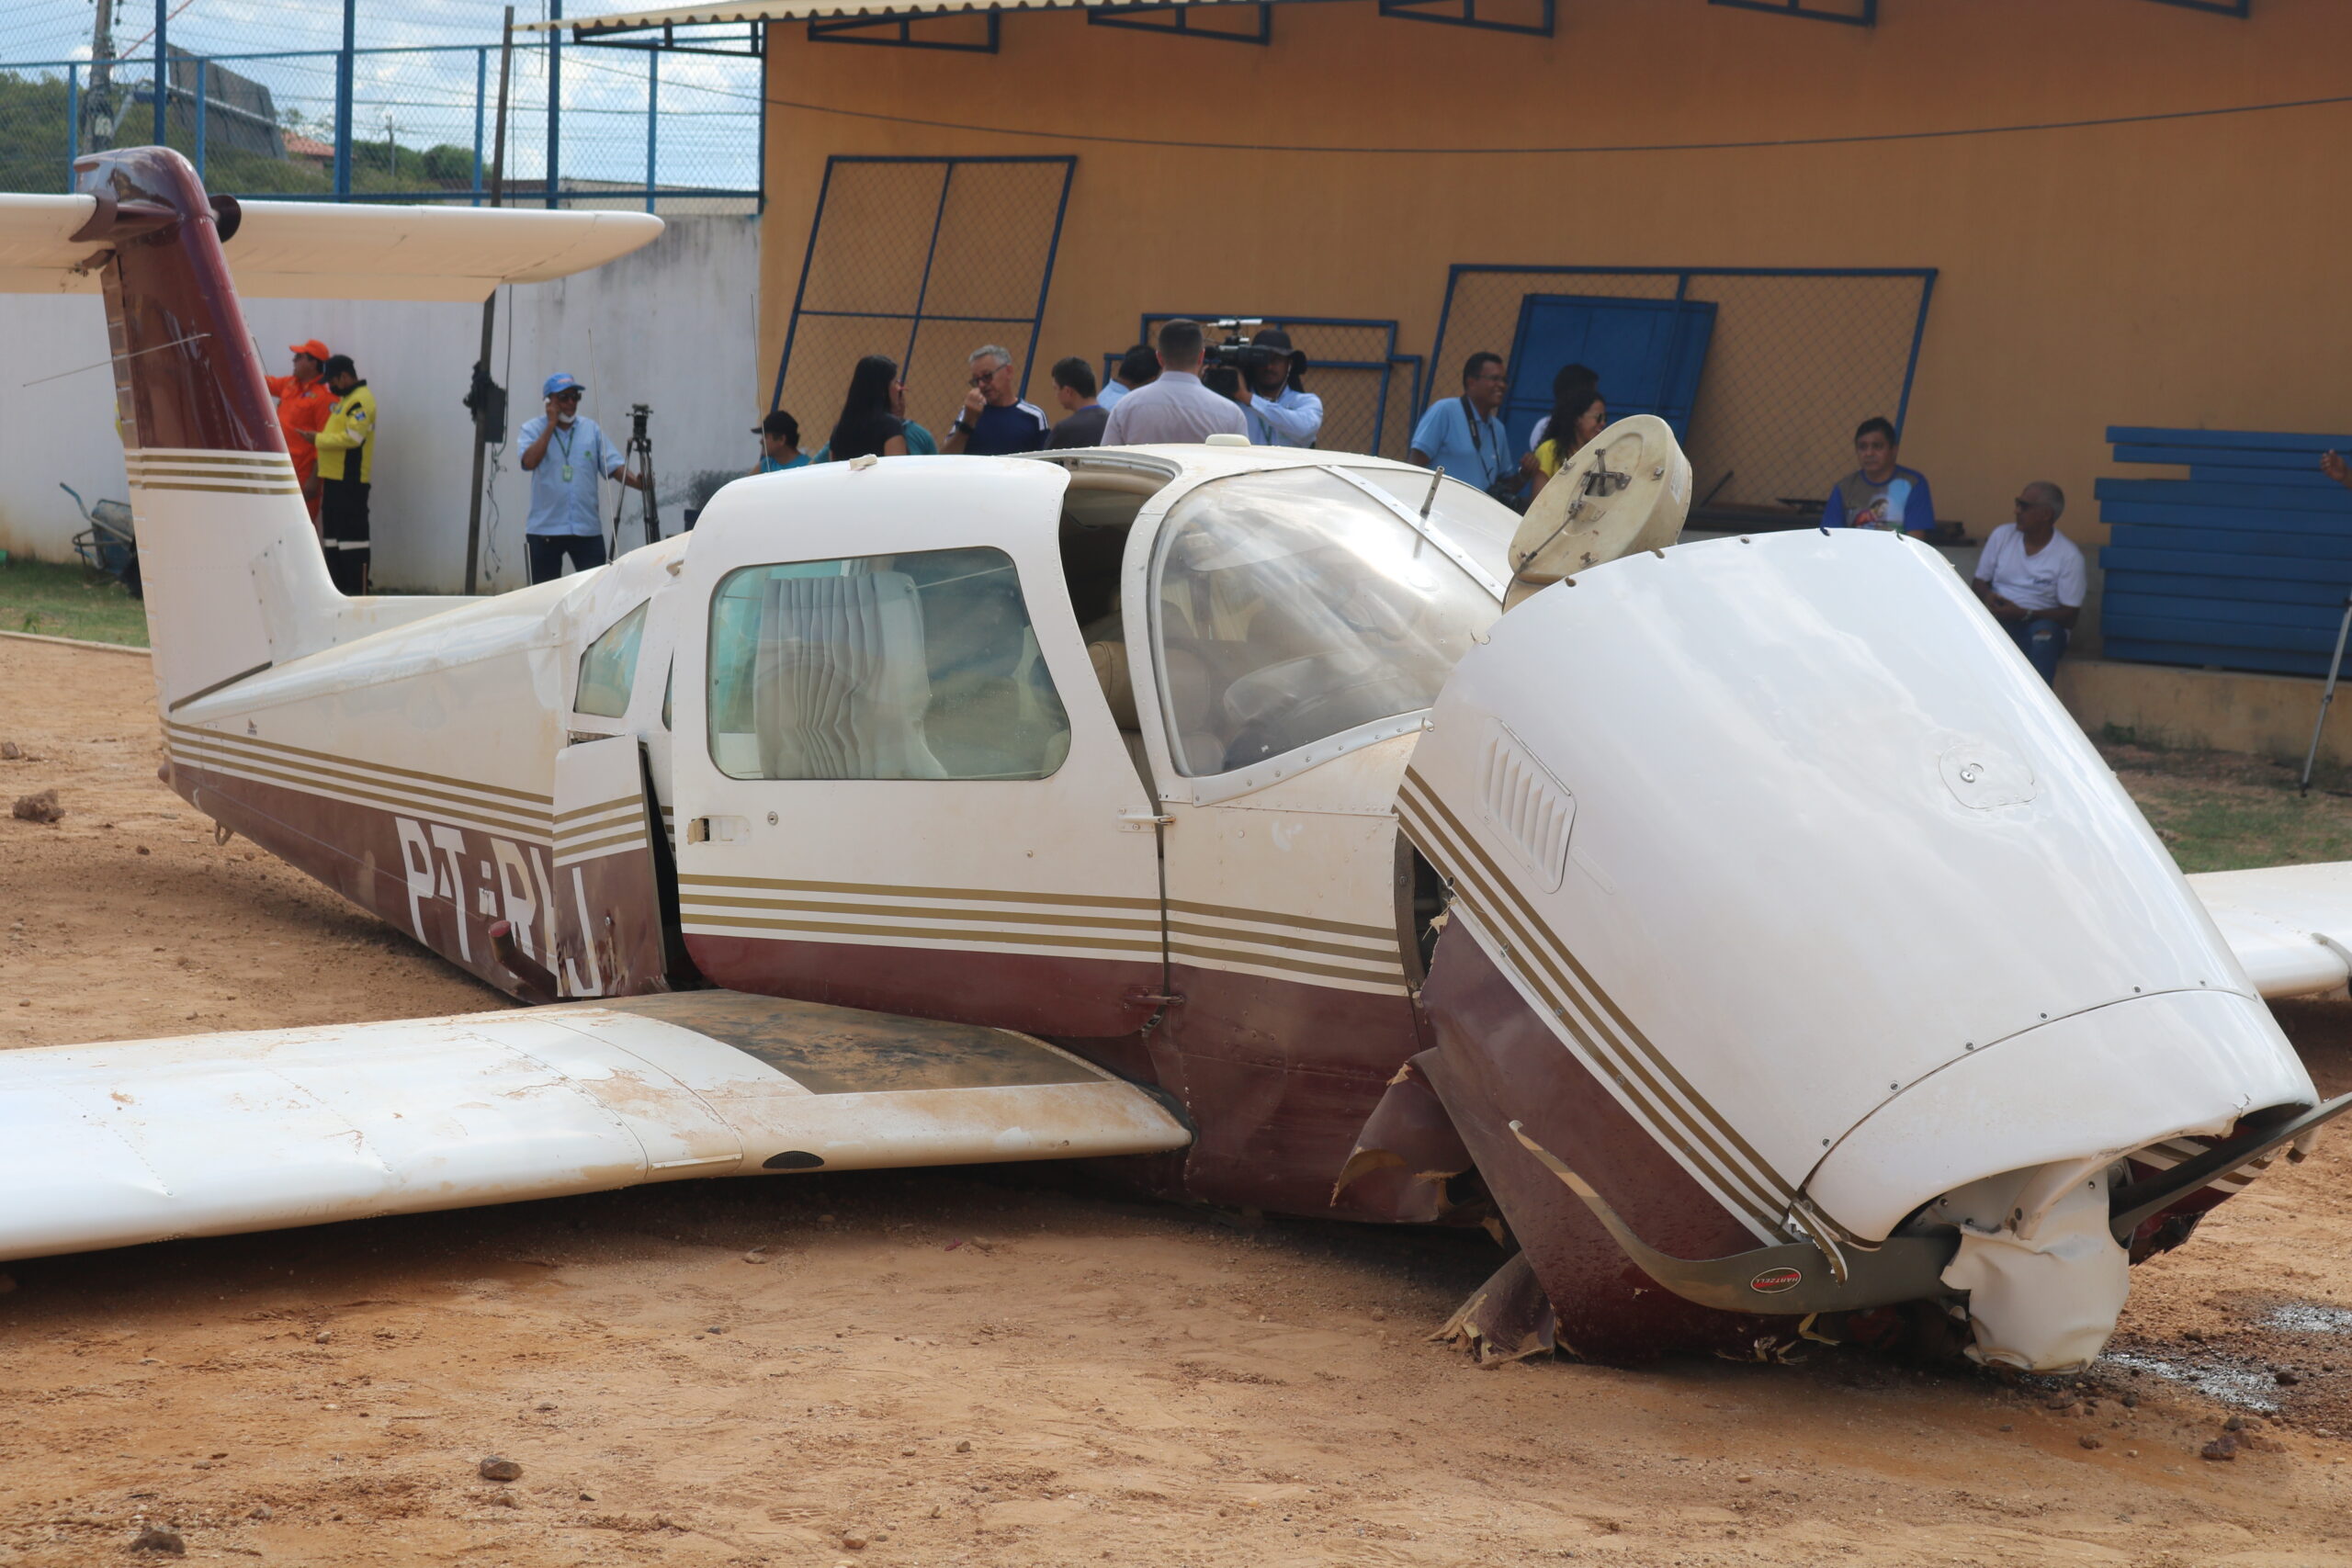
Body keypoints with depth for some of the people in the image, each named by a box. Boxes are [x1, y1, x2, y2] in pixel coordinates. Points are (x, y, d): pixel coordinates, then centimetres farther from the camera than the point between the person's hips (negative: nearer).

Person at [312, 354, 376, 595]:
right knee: (333, 535, 13)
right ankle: (337, 587, 19)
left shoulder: (361, 400, -12)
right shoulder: (345, 399, 21)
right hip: (335, 479, 11)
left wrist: (318, 438, -16)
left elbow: (352, 437, -23)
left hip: (350, 481, -11)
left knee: (352, 535, -10)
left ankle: (358, 591, -10)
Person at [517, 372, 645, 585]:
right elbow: (529, 462, -16)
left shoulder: (591, 429, 8)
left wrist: (638, 482, -18)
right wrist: (551, 424, -10)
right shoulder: (532, 429, 2)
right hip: (545, 528, -2)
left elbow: (614, 466, 3)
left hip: (587, 528, 2)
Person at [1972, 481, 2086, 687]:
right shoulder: (2002, 535, 7)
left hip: (2042, 622, -2)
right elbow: (1979, 582, 14)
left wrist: (2024, 614, -19)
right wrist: (1988, 597, -12)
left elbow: (2069, 614, -5)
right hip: (1998, 619, 2)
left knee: (2043, 633, -39)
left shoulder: (2068, 555, -4)